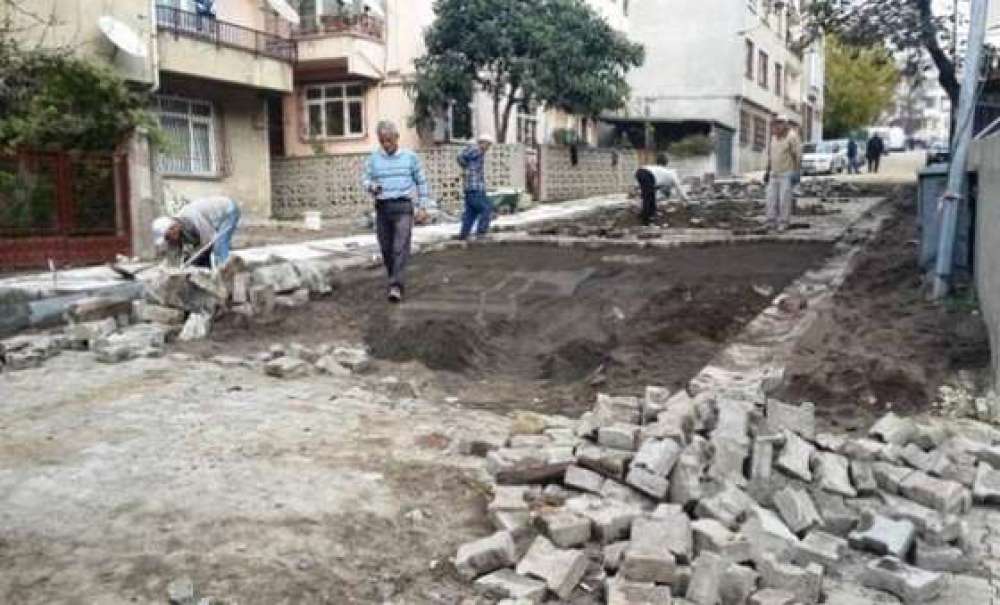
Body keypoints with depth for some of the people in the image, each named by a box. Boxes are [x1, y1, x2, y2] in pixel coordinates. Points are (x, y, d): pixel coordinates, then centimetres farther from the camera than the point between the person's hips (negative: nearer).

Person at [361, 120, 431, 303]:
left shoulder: (410, 157, 4)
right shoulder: (373, 158, 7)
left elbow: (421, 181, 12)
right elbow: (365, 180, 10)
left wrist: (422, 206, 8)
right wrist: (371, 187, -14)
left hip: (403, 207, -3)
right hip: (382, 207, 3)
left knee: (400, 248, -15)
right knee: (386, 248, 8)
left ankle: (396, 286, -20)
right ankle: (395, 279, 27)